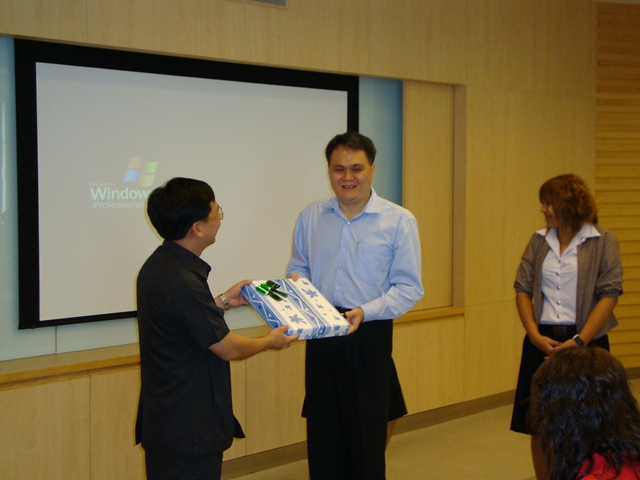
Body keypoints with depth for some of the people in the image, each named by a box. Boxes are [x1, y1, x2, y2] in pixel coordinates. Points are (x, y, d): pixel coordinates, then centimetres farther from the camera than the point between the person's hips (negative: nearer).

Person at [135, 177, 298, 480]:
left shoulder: (158, 266, 4)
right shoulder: (183, 283, -27)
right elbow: (228, 348, -16)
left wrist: (223, 302, 18)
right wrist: (270, 342, 1)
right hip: (189, 430, -10)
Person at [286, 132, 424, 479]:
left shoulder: (399, 221, -3)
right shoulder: (310, 217, 8)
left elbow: (408, 287, -6)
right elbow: (298, 269, 18)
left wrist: (365, 312, -20)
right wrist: (294, 282, -6)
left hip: (369, 337, -3)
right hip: (320, 337, 3)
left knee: (367, 435, 3)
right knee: (322, 436, 9)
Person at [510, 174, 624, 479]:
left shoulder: (603, 242, -4)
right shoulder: (539, 241, 7)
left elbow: (609, 295, -9)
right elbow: (523, 289, 5)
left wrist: (579, 341, -15)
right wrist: (535, 335, -8)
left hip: (585, 343, -3)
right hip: (542, 342, 3)